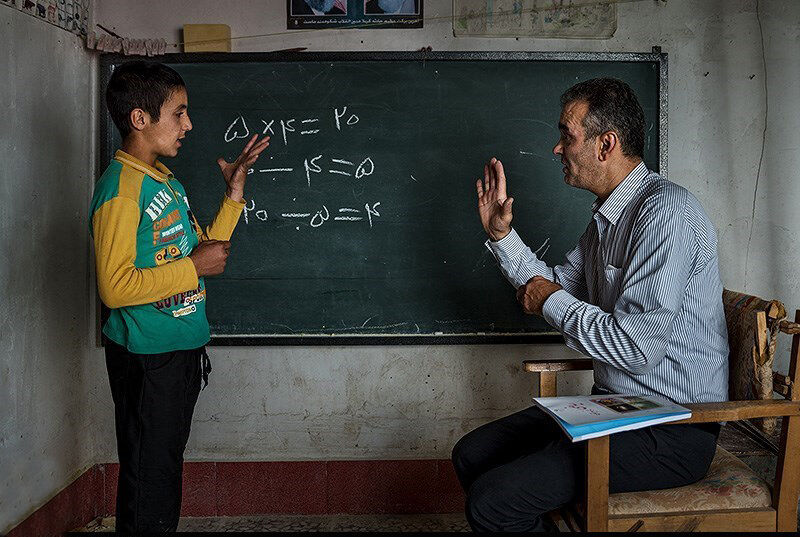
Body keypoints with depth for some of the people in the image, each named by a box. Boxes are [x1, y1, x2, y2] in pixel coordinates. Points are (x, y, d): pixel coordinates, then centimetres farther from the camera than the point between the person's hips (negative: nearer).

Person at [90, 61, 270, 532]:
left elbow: (206, 249, 16)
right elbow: (116, 287, -25)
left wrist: (234, 192, 8)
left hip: (183, 350, 9)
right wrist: (194, 268, -19)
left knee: (168, 466, 20)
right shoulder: (120, 189, -18)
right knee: (148, 476, 3)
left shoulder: (166, 180, 11)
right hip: (147, 358, -9)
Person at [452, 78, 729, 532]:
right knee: (472, 456, 10)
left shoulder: (666, 211, -20)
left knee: (493, 501, -21)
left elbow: (636, 347, -26)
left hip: (674, 430, -10)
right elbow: (558, 288, 22)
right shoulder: (606, 218, 12)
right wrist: (502, 233, 10)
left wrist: (552, 302, -11)